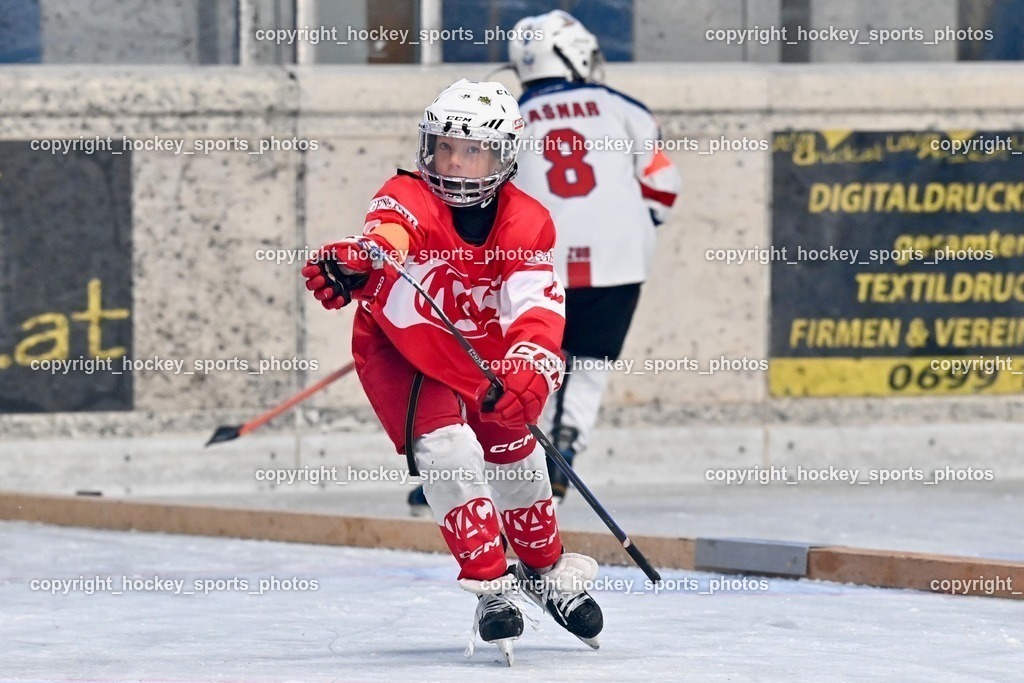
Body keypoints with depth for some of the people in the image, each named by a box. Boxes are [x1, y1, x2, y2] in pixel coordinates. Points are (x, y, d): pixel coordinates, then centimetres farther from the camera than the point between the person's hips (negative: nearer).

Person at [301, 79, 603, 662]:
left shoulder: (527, 224, -13)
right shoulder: (409, 199, -22)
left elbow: (538, 307, -24)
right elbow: (386, 236, -46)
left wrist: (529, 368, -44)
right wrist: (354, 263, -71)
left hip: (480, 352, 4)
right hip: (399, 350, -4)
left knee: (514, 452, 10)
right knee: (447, 448, -22)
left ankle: (545, 569, 36)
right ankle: (492, 586, -16)